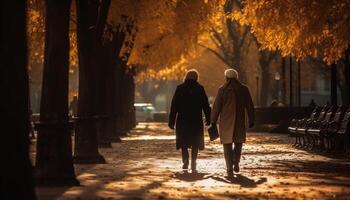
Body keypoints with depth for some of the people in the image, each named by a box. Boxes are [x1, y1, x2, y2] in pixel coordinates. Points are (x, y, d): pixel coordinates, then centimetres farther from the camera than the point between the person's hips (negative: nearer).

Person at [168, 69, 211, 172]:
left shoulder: (180, 88, 1)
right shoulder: (200, 89, 0)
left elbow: (174, 106, 0)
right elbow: (206, 105, 0)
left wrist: (171, 120, 4)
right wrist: (208, 119, 6)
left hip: (182, 120, 0)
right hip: (196, 120, 0)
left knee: (183, 142, 12)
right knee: (195, 143, 7)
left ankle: (185, 161, -5)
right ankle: (193, 164, 0)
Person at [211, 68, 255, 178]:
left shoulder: (222, 89, -3)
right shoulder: (244, 89, 4)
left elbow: (216, 106, -3)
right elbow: (250, 106, 7)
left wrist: (213, 121, 5)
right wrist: (251, 120, 14)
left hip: (226, 122, -2)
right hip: (240, 122, 2)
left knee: (227, 145, 0)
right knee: (238, 142, 23)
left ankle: (230, 169, -8)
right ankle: (236, 163, 15)